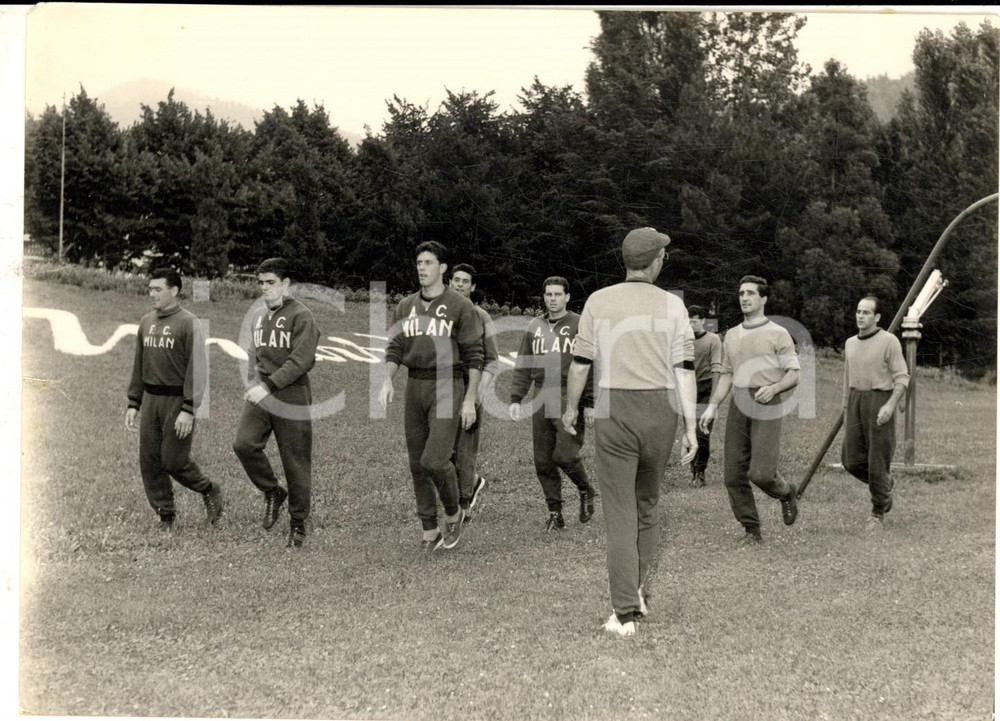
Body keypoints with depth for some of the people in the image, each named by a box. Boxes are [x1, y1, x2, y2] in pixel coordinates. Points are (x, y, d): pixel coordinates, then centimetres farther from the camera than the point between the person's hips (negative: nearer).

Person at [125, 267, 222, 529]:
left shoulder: (189, 323, -10)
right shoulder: (146, 322, 10)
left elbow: (198, 369, -14)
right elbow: (138, 366, 16)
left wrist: (188, 409, -19)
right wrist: (133, 404, 12)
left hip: (177, 400, -6)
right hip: (150, 399, 6)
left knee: (173, 460, -4)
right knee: (149, 461, 5)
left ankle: (210, 491, 22)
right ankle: (165, 515, 18)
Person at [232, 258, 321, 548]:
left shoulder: (301, 315, -7)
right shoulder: (258, 314, 14)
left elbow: (301, 360, -17)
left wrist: (269, 386, -22)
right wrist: (251, 381, 13)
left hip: (291, 396, -5)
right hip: (260, 395, 6)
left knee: (296, 461, 0)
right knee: (244, 444, -15)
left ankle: (298, 522, 14)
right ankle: (272, 492, 9)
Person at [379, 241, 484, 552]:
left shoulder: (460, 305, -3)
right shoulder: (405, 306, 12)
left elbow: (474, 355, -4)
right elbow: (395, 348, 12)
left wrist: (470, 399, -10)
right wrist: (387, 381, -6)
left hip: (448, 386, -5)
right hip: (415, 387, 5)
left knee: (434, 460, -16)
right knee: (417, 465, 6)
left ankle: (453, 513, 11)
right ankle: (430, 533, 17)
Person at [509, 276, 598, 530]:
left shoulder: (580, 325, 0)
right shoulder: (534, 326, 13)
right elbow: (523, 366, 14)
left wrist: (589, 404, -9)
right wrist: (516, 399, 5)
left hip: (570, 399, -5)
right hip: (542, 401, 5)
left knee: (565, 455, -13)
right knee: (543, 461, 4)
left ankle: (586, 491, 16)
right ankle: (555, 514, 14)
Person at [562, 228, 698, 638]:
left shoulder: (598, 301, 0)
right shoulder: (672, 305, 0)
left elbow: (581, 361, 2)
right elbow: (684, 369, -5)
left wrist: (571, 408, 17)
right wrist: (691, 427, -3)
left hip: (613, 408, -1)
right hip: (660, 409, 1)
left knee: (620, 512, 0)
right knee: (647, 503, 20)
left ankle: (625, 612, -4)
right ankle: (640, 591, 27)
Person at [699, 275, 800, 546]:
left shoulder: (778, 334, 1)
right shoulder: (731, 335, 17)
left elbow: (794, 375, -1)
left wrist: (773, 387, -20)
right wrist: (712, 407, 11)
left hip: (766, 405, -5)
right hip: (738, 404, 5)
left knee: (761, 473, -15)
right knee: (734, 473, 1)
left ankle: (786, 493, 19)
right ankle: (751, 529, 14)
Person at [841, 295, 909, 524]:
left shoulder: (889, 341, -9)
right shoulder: (850, 343, 11)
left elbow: (902, 377, -12)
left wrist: (890, 405, -24)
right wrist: (846, 409, 20)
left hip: (880, 401, -6)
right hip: (856, 402, 6)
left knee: (877, 460, -3)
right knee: (851, 460, 2)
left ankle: (878, 513, 11)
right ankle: (884, 484, 29)